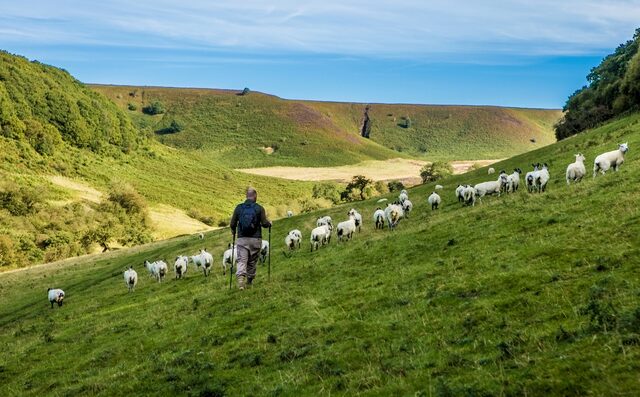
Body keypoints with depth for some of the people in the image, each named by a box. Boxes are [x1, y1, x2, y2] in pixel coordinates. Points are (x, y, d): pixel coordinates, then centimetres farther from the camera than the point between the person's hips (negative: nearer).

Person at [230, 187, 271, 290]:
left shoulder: (239, 208, 2)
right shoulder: (259, 208, -4)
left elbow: (233, 224, 3)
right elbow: (264, 223, -7)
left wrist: (233, 231, 24)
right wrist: (269, 223, 16)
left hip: (242, 239, 0)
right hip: (255, 239, 0)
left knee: (241, 260, -1)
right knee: (252, 262, 14)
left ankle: (240, 277, -24)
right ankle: (249, 281, 25)